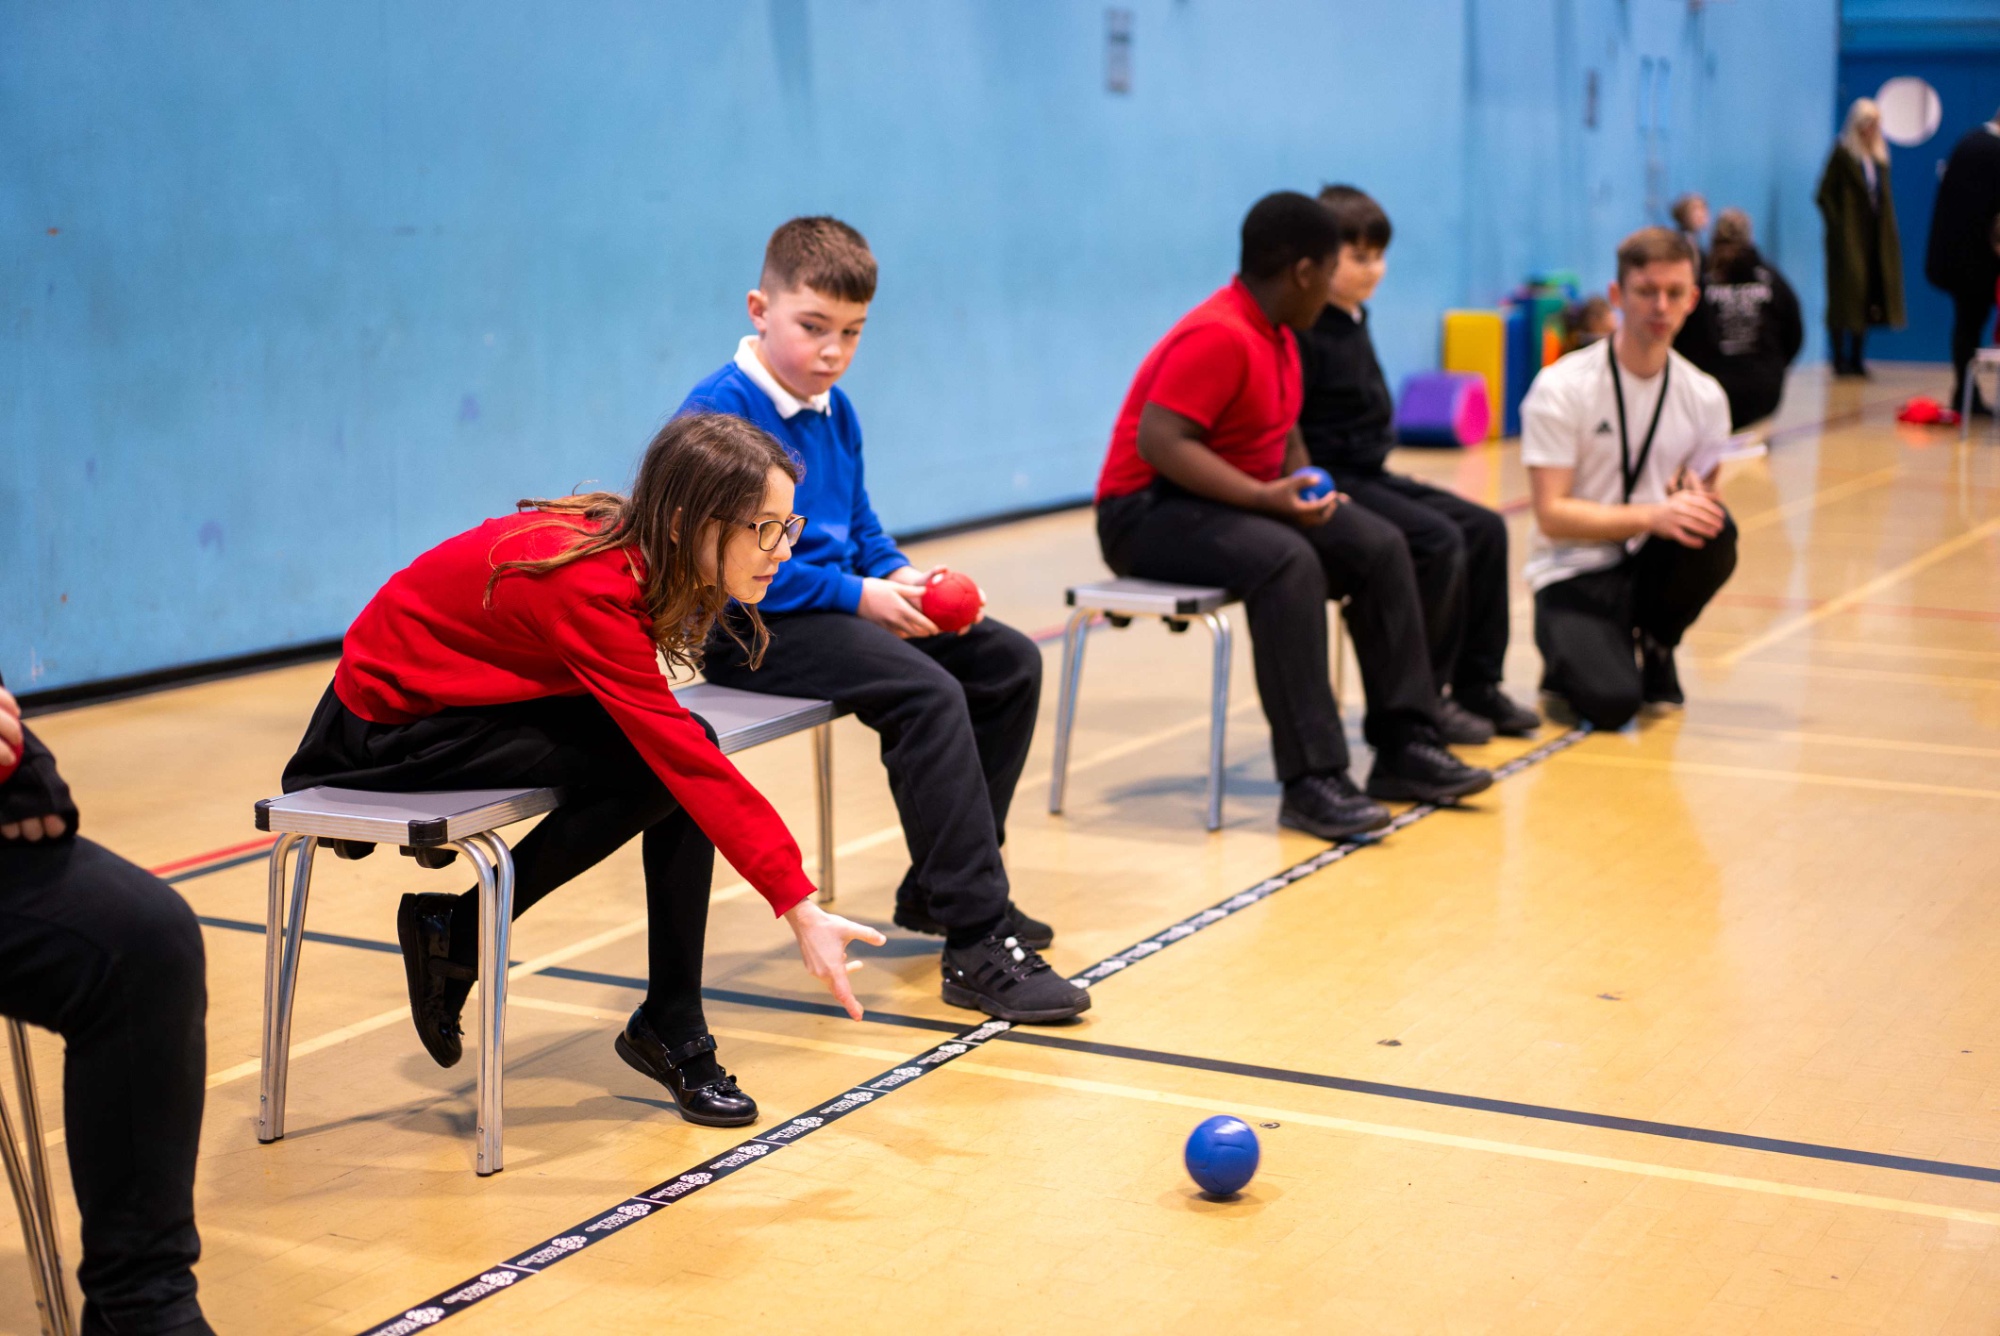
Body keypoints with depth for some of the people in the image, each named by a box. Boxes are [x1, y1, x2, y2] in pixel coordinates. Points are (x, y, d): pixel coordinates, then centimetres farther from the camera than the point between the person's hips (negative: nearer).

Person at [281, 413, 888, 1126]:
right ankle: (453, 933, -5)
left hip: (467, 693, 8)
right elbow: (688, 761, -35)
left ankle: (670, 1029, -3)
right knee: (662, 771, -21)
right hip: (389, 720, -8)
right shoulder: (589, 586, -32)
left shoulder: (635, 552, -7)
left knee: (672, 756, -10)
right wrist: (800, 908, -34)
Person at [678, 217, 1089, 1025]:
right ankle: (975, 946, -29)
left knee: (1008, 661, 8)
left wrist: (898, 575, 0)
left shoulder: (834, 411, 13)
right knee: (928, 695, -30)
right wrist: (858, 595, -22)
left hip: (837, 603, 10)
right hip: (752, 627, -10)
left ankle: (942, 889, 15)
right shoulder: (719, 413, -16)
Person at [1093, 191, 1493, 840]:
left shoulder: (1277, 335, 10)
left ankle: (1403, 744, 1)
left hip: (1245, 501, 10)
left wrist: (1303, 490, -3)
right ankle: (1310, 780, -33)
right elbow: (1158, 441, -28)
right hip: (1147, 512, -10)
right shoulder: (1218, 336, -20)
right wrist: (1265, 498, -31)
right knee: (1287, 562, -34)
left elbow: (1283, 432, 18)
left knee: (1379, 546, -3)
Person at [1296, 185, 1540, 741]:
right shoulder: (1302, 330, -16)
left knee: (1485, 529, 5)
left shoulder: (1354, 322, 13)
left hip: (1369, 475, 10)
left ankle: (1477, 685, 10)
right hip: (1331, 482, -10)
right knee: (1438, 541, -23)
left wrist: (1380, 467, 13)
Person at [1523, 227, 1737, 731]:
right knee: (1611, 704, -30)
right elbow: (1551, 515, -16)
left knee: (1716, 532, -29)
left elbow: (1698, 503, 11)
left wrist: (1696, 500, -15)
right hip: (1573, 573, -4)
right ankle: (1572, 658, 9)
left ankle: (1655, 647, 0)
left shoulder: (1706, 398, 3)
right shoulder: (1563, 387, -11)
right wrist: (1651, 516, -28)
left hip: (1651, 564, 4)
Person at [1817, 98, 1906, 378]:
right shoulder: (1843, 153, -5)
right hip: (1849, 238, -7)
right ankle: (1841, 358, -1)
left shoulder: (1880, 155, 15)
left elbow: (1884, 196, 19)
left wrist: (1889, 233, 10)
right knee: (1847, 295, -6)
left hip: (1876, 237, 7)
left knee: (1869, 297, 6)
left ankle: (1856, 358, 13)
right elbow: (1825, 194, -9)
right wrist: (1837, 226, -16)